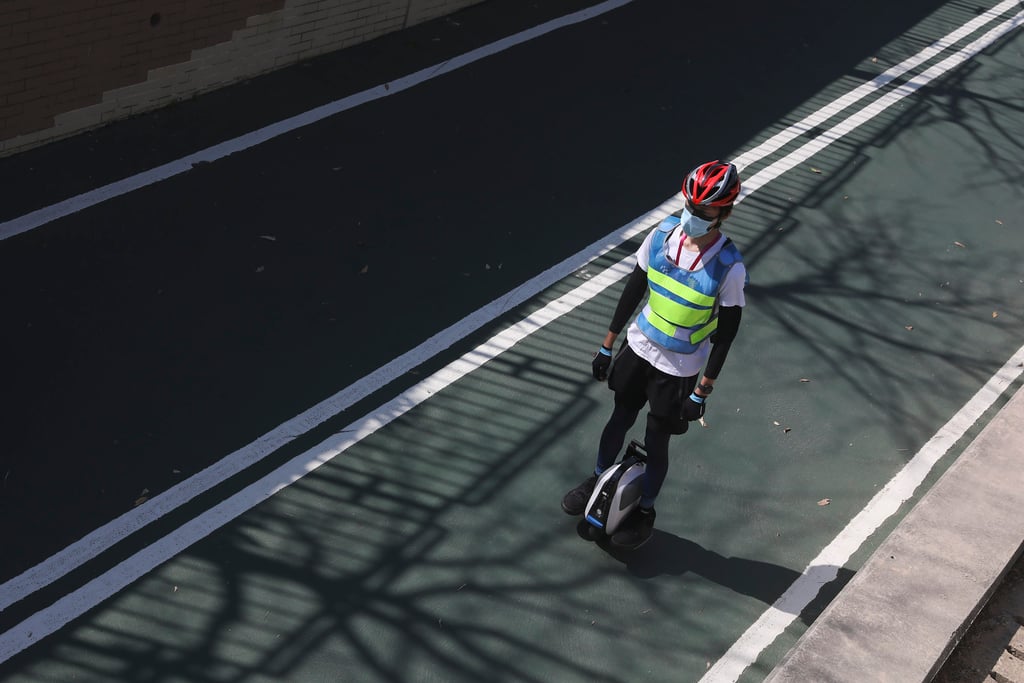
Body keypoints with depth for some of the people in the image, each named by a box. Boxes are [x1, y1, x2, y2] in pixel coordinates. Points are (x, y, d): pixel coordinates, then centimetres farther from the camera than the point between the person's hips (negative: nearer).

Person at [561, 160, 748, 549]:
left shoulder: (728, 267, -23)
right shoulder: (664, 234, -11)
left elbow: (726, 332, -14)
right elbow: (635, 287, 1)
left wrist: (702, 392, -12)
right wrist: (608, 343, 6)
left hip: (680, 369, -4)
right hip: (639, 348, 4)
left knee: (656, 442, 9)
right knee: (619, 420, 20)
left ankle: (644, 512, 33)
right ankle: (598, 481, 46)